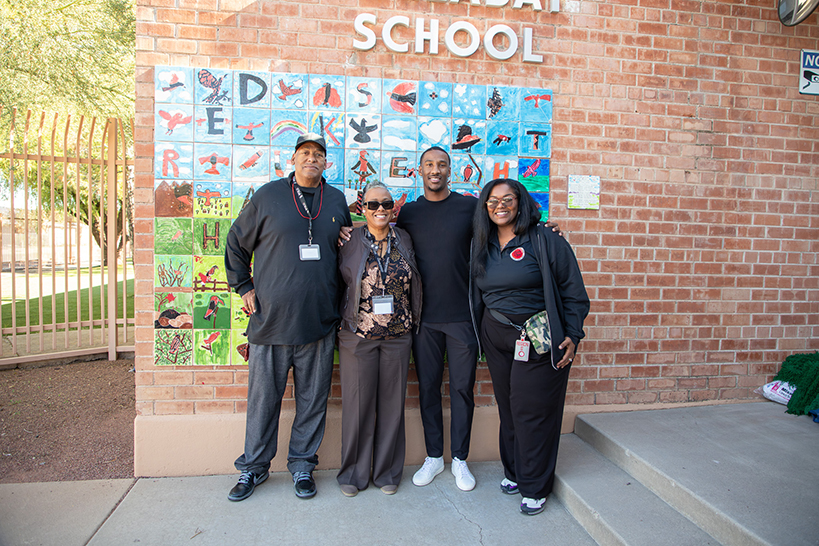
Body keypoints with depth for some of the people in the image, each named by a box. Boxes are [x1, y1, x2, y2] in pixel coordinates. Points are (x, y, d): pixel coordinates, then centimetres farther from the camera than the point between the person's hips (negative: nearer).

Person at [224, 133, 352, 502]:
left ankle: (302, 464, 28)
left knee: (313, 398, 10)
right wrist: (244, 288, 4)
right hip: (271, 318, -2)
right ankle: (254, 466, 28)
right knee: (263, 398, 9)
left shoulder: (337, 201, 10)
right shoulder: (268, 195, 2)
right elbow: (236, 243, 10)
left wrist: (338, 296, 14)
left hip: (319, 320, 2)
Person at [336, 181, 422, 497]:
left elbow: (413, 284, 13)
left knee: (392, 403, 10)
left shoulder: (403, 240, 6)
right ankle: (354, 473, 24)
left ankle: (388, 472, 27)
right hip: (358, 336, -2)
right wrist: (343, 319, -2)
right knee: (358, 403, 6)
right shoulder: (350, 242, -1)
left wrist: (413, 321, 9)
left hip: (398, 335, 2)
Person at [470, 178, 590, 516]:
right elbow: (480, 294, 16)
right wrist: (482, 334, 10)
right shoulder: (483, 246, 8)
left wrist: (572, 336, -11)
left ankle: (535, 487, 19)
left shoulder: (544, 240, -8)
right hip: (496, 337, 5)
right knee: (507, 407, 12)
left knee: (533, 411, 1)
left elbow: (573, 291, -7)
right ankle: (513, 470, 33)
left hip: (538, 339, -4)